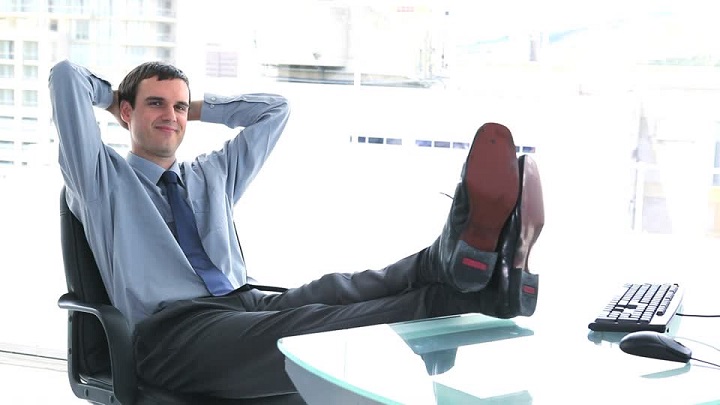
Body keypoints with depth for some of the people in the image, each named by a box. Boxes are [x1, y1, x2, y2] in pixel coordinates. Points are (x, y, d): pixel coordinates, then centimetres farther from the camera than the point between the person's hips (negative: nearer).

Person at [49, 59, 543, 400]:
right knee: (301, 329, -37)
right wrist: (114, 98, 26)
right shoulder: (103, 178, 16)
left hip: (245, 306, 6)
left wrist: (198, 106, 33)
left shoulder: (213, 175, 31)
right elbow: (66, 76, 7)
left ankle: (462, 256, -58)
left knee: (334, 292, -31)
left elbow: (275, 108, 35)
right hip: (172, 330, -5)